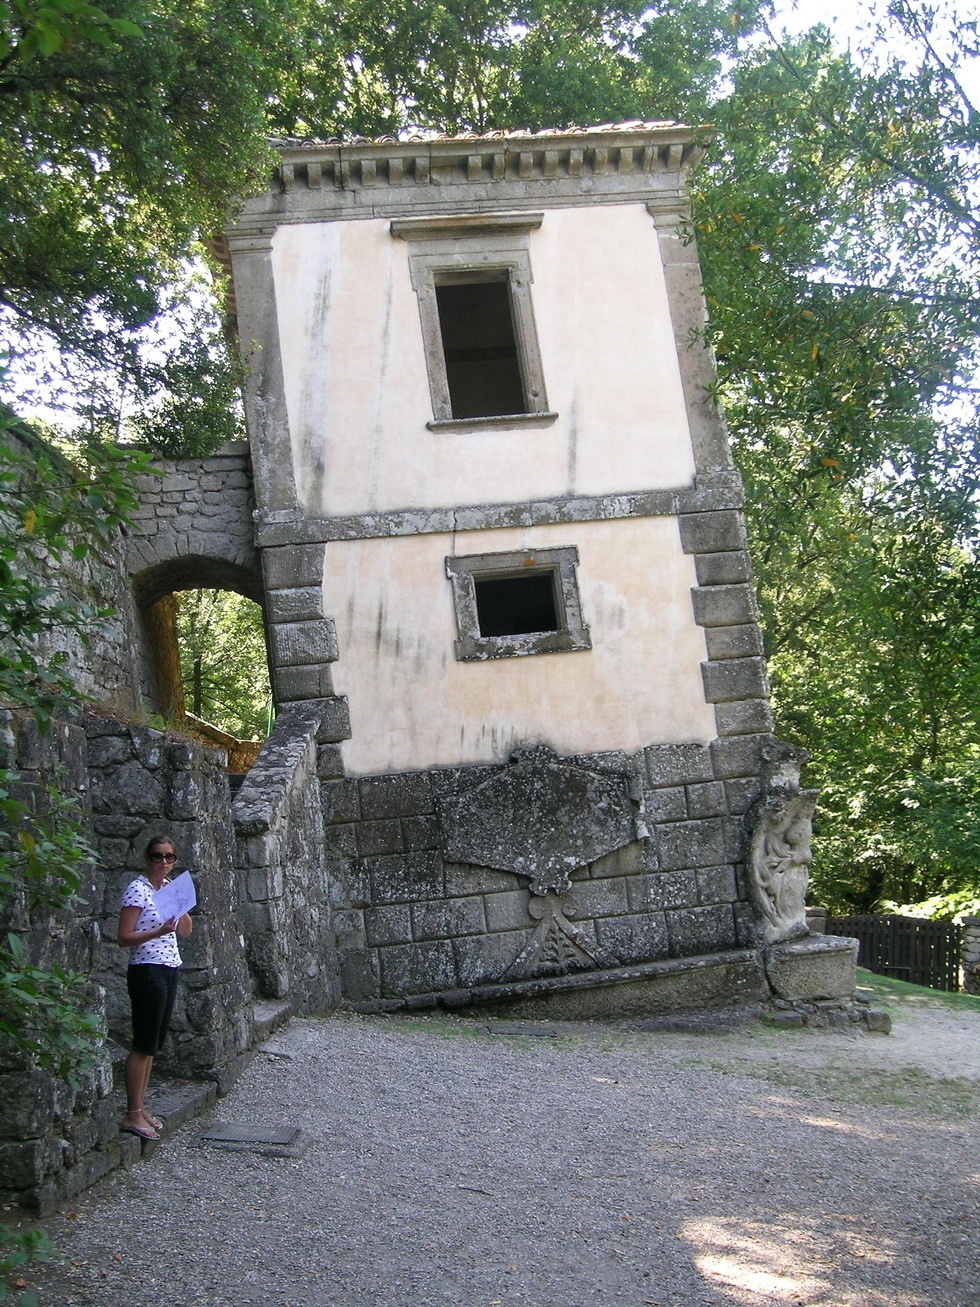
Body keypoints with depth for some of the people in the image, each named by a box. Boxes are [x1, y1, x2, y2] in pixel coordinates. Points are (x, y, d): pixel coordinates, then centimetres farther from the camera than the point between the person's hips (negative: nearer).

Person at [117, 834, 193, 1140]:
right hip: (147, 971, -8)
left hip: (170, 970, 8)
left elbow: (186, 931, 15)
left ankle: (140, 1109, 17)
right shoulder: (137, 890, -11)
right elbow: (124, 938, -15)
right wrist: (158, 932, -27)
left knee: (153, 1044, 11)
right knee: (143, 1045, -6)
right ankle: (132, 1115, 0)